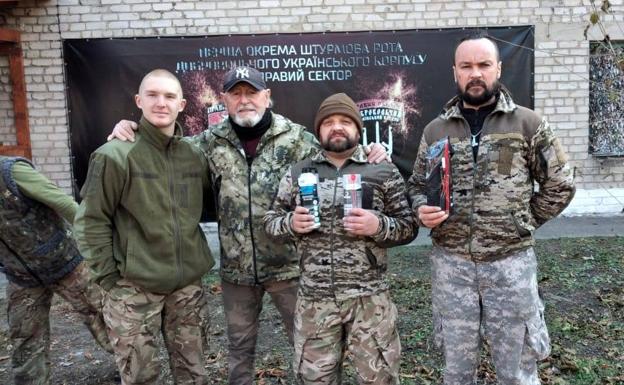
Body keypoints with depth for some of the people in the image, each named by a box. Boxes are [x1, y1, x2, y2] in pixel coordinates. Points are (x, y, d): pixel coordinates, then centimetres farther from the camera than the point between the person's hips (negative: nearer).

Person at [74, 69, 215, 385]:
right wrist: (108, 277, -9)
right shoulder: (116, 155, -11)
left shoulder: (195, 155, 4)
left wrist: (195, 261, 7)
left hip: (187, 283, 5)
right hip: (135, 287, -4)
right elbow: (91, 221, -9)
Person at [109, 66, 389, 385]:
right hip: (236, 268, 3)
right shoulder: (211, 142, 0)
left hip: (287, 263, -2)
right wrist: (129, 131, -1)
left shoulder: (296, 137, -7)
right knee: (239, 345, 21)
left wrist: (368, 157, -17)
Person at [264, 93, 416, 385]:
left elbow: (408, 227, 1)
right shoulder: (297, 173, 6)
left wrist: (378, 225, -18)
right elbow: (270, 221, 9)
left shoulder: (384, 171, 1)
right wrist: (291, 223, -12)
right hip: (314, 299, 2)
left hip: (369, 298, -1)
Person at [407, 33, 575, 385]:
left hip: (511, 261, -1)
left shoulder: (528, 123, -2)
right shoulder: (435, 130, 5)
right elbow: (417, 185, 12)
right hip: (451, 263, 2)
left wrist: (523, 223, 1)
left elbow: (560, 185, 5)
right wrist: (422, 210, -9)